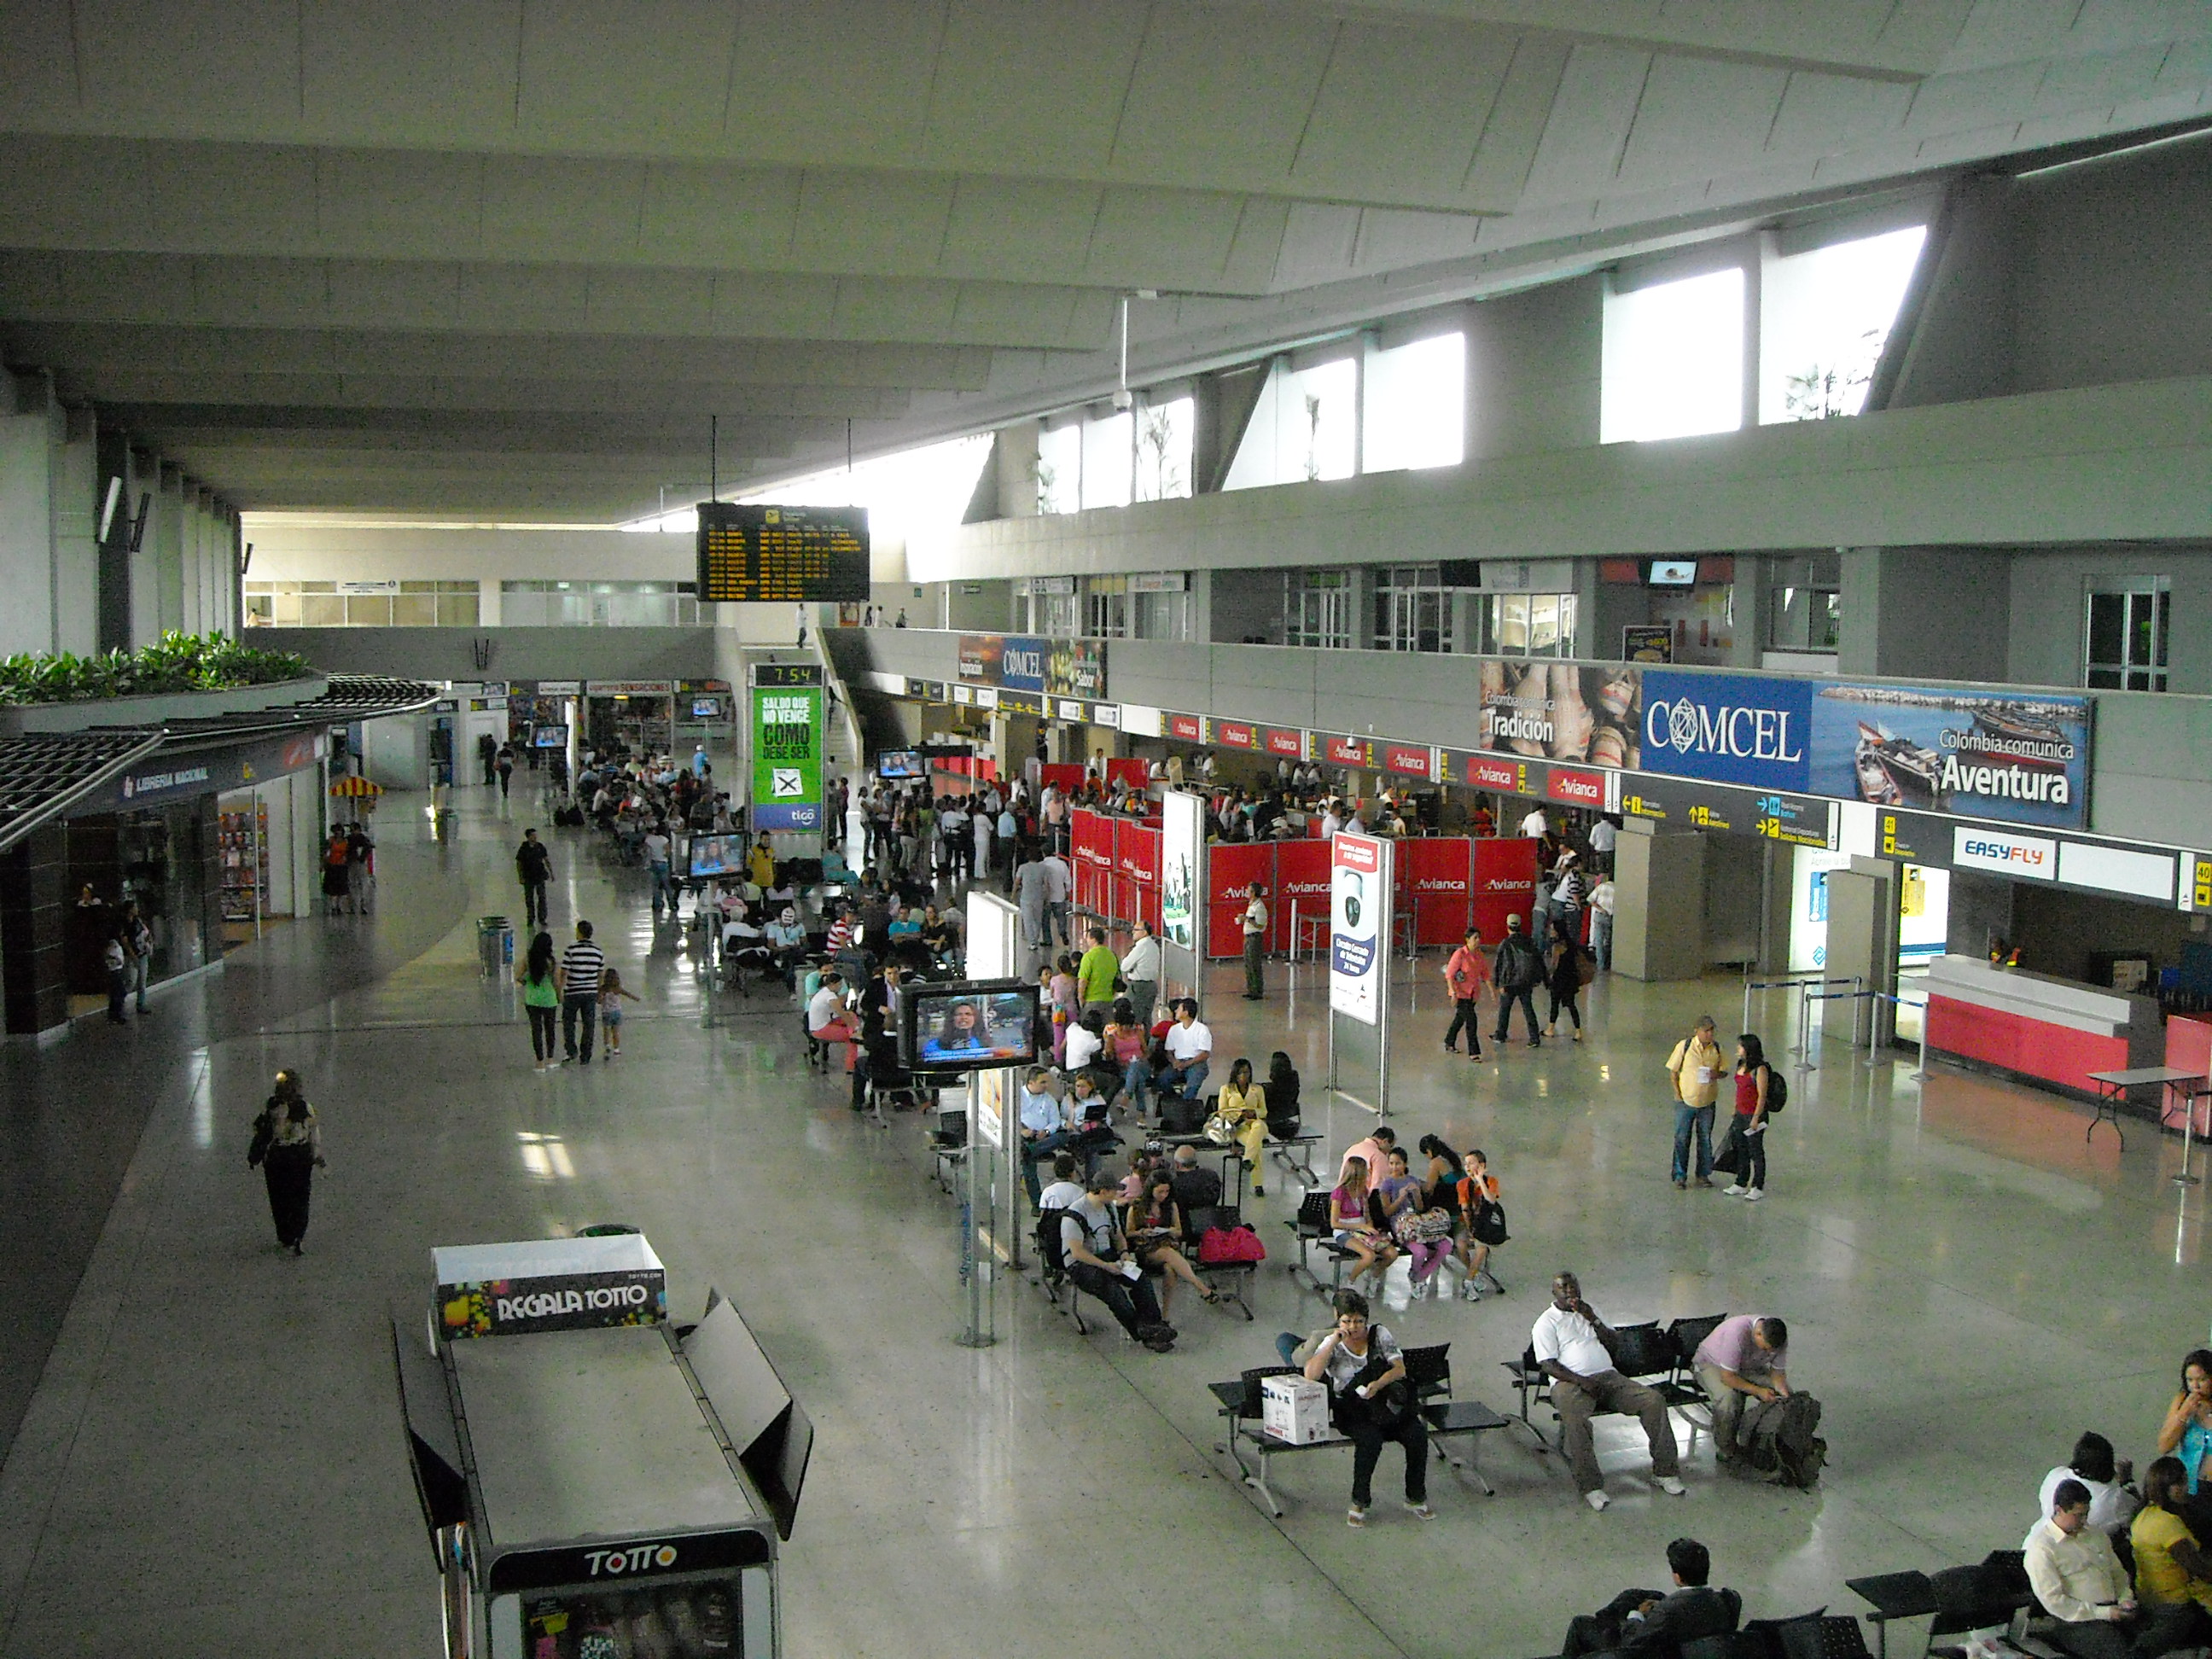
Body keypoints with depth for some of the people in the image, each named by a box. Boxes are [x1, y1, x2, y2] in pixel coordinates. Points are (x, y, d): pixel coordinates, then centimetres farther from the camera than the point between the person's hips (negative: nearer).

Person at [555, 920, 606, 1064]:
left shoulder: (571, 950, -11)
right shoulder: (598, 952, 2)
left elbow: (564, 973, -12)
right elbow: (602, 974, 9)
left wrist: (560, 991, -2)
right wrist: (600, 994, 19)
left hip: (573, 993, -3)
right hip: (591, 992, 3)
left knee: (568, 1021, 13)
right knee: (589, 1024, 8)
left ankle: (571, 1051, 2)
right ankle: (585, 1057, 11)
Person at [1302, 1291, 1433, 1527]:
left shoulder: (1380, 1334, 5)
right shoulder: (1331, 1344, 0)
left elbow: (1400, 1369, -3)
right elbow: (1310, 1375, -15)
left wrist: (1378, 1384, -22)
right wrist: (1333, 1342, -18)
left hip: (1385, 1401, 3)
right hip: (1351, 1409, -3)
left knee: (1418, 1435, -22)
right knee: (1371, 1438, -33)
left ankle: (1416, 1499, -2)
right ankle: (1359, 1503, -16)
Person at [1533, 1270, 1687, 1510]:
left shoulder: (1589, 1312, 25)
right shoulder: (1547, 1322, 6)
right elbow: (1548, 1365, -5)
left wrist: (1593, 1321, 1)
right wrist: (1581, 1381, -19)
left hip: (1607, 1376, 5)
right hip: (1570, 1382, -5)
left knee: (1655, 1400, -16)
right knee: (1575, 1418, -38)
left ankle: (1664, 1471, -10)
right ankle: (1590, 1486, -28)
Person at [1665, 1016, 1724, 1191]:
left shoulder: (1717, 1049, -1)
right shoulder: (1684, 1046, -9)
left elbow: (1723, 1071, 9)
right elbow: (1673, 1071, -2)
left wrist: (1716, 1074, -14)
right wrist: (1677, 1093, -8)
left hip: (1707, 1101, 2)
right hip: (1686, 1099, -2)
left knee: (1705, 1138, 11)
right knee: (1682, 1139, 1)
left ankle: (1703, 1175, 24)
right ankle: (1680, 1176, 11)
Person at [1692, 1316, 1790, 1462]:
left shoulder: (1778, 1338, -20)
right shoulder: (1737, 1333, -40)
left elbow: (1778, 1371, -6)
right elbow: (1728, 1377, -33)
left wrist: (1783, 1392, -25)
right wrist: (1758, 1391, -33)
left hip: (1749, 1366, 6)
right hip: (1711, 1363, -6)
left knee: (1786, 1394, -12)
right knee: (1728, 1398, -36)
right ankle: (1725, 1452, -15)